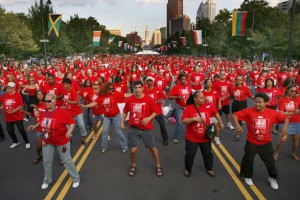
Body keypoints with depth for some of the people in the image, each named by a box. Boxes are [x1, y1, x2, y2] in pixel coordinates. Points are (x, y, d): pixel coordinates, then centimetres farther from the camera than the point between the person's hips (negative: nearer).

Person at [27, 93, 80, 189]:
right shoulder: (43, 112, -6)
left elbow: (72, 122, -22)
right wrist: (35, 126, 2)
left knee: (66, 160, 8)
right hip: (47, 141, 6)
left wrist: (69, 131, -37)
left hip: (62, 141, -5)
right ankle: (47, 180, 39)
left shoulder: (61, 112, -26)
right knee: (47, 161, 16)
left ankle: (76, 178, 27)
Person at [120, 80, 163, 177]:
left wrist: (149, 118, -22)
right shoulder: (129, 100, -4)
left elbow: (154, 112, -4)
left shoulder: (149, 99, -11)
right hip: (133, 128, 1)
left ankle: (158, 166, 33)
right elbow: (125, 111, 11)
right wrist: (122, 122, 1)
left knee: (152, 148, 12)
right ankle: (133, 166, 31)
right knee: (133, 150, 1)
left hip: (146, 129, -1)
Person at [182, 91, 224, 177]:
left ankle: (209, 169, 42)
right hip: (192, 138, -3)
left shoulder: (208, 106, -8)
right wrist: (194, 119, -29)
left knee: (208, 154, 18)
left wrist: (221, 123, 12)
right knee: (190, 155, 8)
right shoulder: (188, 108, -15)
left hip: (205, 137, 3)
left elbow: (216, 113, 11)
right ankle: (187, 169, 32)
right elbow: (183, 121, -19)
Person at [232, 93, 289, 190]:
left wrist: (285, 127, -19)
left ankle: (272, 178, 42)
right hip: (251, 142, -1)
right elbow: (235, 115, -18)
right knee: (248, 160, 15)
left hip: (266, 143, 2)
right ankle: (247, 176, 41)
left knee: (270, 161, 15)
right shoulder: (249, 111, -18)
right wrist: (237, 125, -34)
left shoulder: (272, 113, -11)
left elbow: (285, 118, 0)